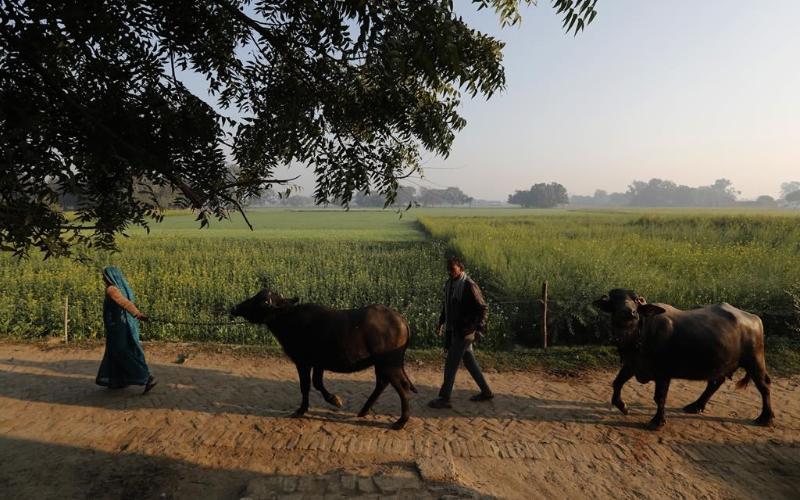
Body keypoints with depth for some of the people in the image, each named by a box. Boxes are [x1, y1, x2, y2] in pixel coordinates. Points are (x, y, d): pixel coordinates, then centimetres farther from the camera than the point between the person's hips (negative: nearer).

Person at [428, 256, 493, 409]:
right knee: (469, 361, 15)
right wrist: (441, 323, 16)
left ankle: (444, 398, 4)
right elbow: (446, 305, 21)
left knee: (451, 364, -5)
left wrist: (479, 328, -24)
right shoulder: (449, 284, 7)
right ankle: (486, 391, 27)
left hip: (465, 331, -8)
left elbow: (483, 309, -16)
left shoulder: (469, 286, -17)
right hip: (454, 330, 8)